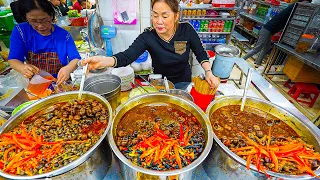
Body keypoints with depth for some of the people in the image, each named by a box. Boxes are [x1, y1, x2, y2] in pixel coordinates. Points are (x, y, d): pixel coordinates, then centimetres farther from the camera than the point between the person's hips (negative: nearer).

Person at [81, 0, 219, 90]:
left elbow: (201, 54, -3)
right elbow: (127, 56, -34)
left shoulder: (187, 30, -16)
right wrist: (104, 61, -53)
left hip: (184, 82, 1)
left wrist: (208, 72, -17)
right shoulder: (147, 37, -20)